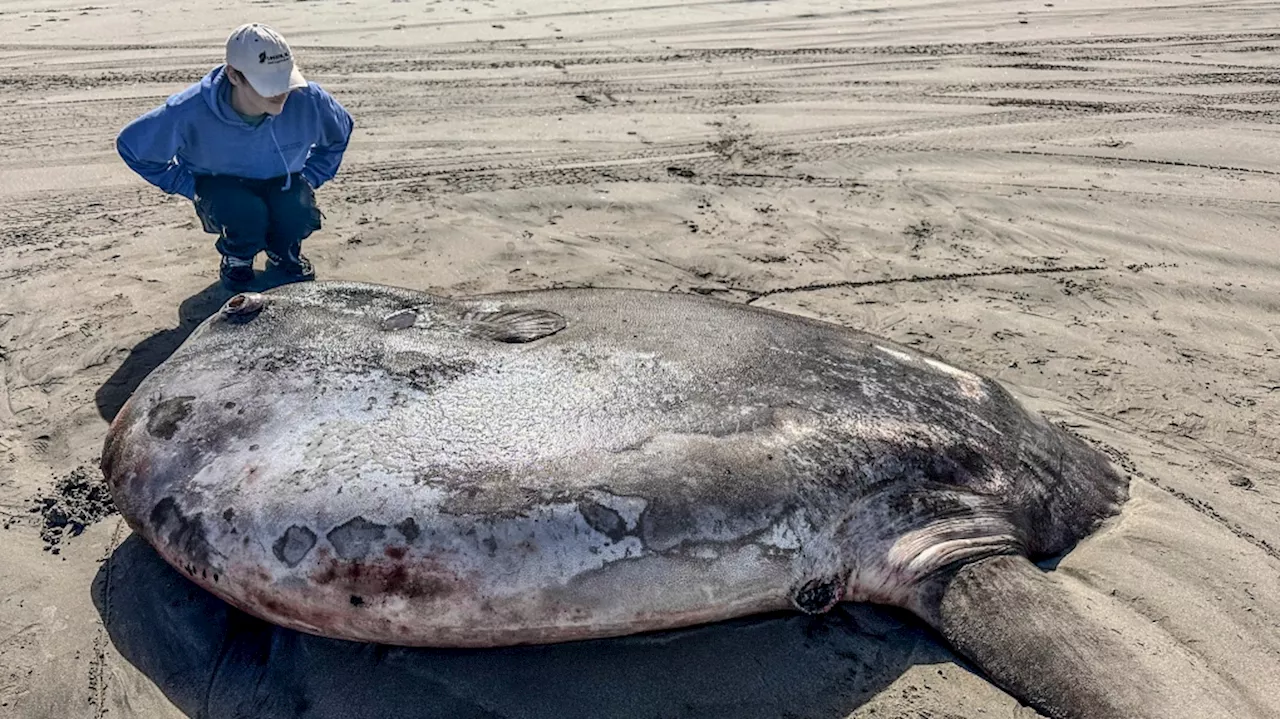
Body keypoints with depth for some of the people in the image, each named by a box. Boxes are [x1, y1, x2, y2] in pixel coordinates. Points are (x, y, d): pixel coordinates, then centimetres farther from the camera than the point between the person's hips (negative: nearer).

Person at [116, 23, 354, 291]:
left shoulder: (307, 100, -25)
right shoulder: (190, 113, -29)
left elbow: (340, 131, 1)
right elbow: (131, 144, -11)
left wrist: (309, 178, -5)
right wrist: (190, 187, -11)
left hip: (283, 185, 2)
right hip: (221, 187, -2)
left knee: (298, 208, -32)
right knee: (246, 210, -36)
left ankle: (283, 253, 6)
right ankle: (237, 258, 3)